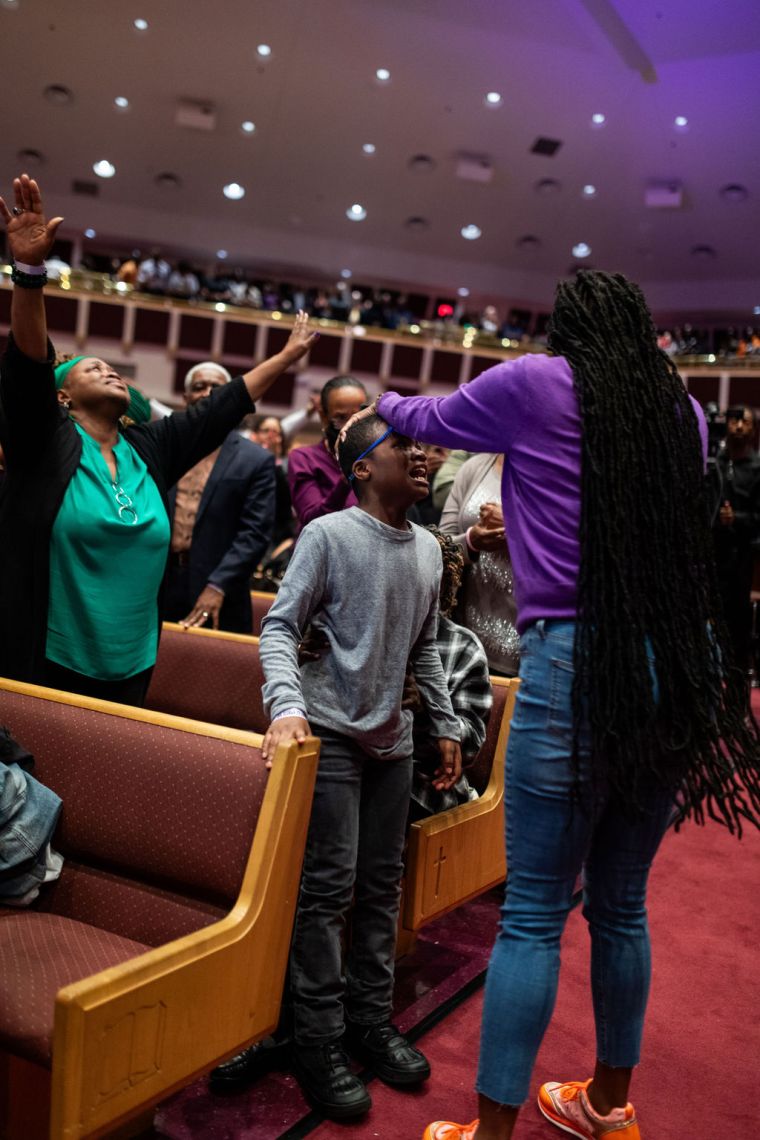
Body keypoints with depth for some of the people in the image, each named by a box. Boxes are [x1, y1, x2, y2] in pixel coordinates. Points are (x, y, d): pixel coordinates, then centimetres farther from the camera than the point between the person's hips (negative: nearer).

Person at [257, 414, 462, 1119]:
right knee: (328, 888, -4)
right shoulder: (329, 535, -7)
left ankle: (370, 1021, 26)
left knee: (382, 884, 11)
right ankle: (318, 1043, 10)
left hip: (392, 739, 6)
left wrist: (446, 726, 16)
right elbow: (280, 625, -10)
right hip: (331, 734, -6)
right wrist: (286, 704, -25)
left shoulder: (428, 548, 11)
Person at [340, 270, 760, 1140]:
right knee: (621, 904, 18)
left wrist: (380, 401, 39)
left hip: (579, 661, -6)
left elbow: (430, 420, 17)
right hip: (684, 661, 6)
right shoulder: (685, 410, 13)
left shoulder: (536, 384, 0)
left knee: (534, 914, 1)